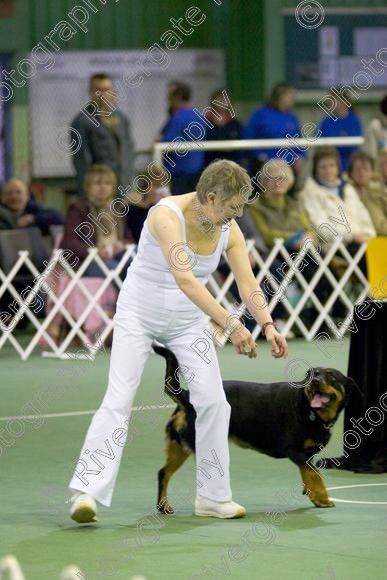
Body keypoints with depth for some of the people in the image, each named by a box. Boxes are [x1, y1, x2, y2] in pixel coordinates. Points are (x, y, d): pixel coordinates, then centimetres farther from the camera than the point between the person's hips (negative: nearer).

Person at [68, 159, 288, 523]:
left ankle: (213, 497, 8)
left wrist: (267, 325, -28)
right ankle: (86, 492, -20)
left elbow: (247, 282, -9)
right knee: (119, 398, -17)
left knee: (213, 401, -4)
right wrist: (230, 325, -45)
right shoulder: (167, 216, -29)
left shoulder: (229, 229, -8)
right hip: (139, 314, -6)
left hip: (187, 321, 6)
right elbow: (184, 279, -40)